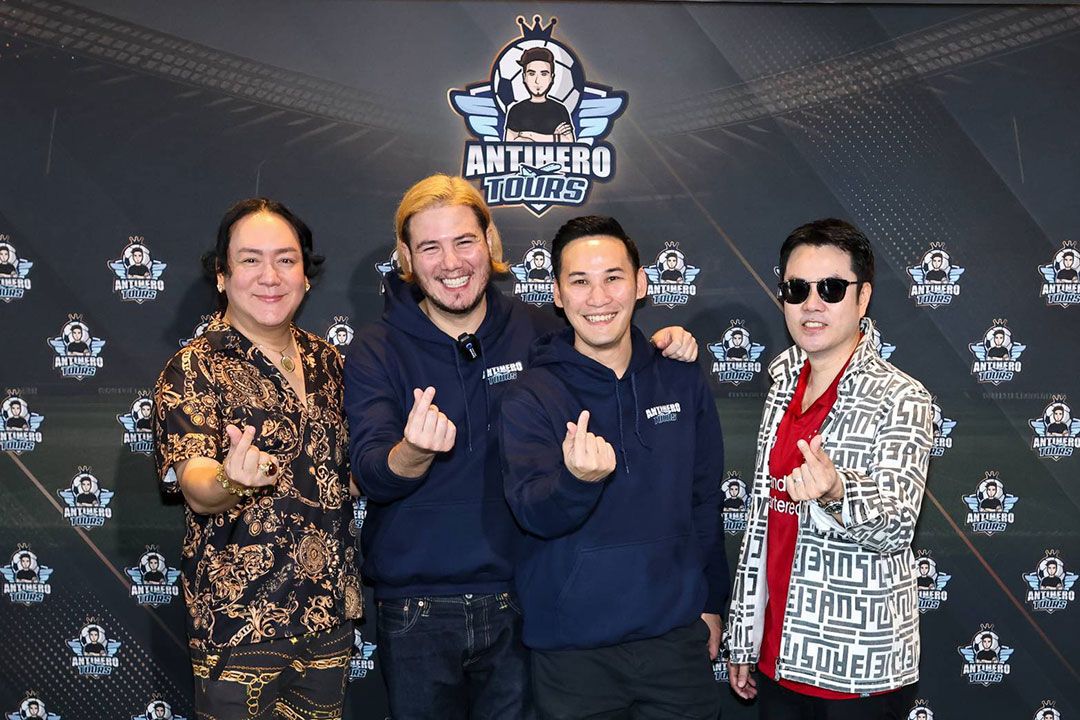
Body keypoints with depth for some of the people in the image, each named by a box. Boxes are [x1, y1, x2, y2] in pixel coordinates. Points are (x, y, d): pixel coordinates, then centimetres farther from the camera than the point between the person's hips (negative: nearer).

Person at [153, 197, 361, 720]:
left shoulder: (324, 360, 6)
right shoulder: (195, 369, -10)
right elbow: (195, 484, -22)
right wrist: (230, 482, -44)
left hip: (329, 613, 5)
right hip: (239, 622, -5)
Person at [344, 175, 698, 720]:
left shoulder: (535, 332, 0)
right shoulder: (376, 350, -5)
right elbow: (371, 475, -17)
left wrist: (663, 346, -6)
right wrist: (413, 452, -40)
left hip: (518, 604, 1)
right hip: (415, 612, -1)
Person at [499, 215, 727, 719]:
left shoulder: (683, 383, 2)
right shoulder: (530, 399, -7)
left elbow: (705, 502, 11)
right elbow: (532, 512, -21)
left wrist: (711, 602, 13)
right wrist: (577, 479, -41)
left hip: (677, 637, 3)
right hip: (573, 649, -2)